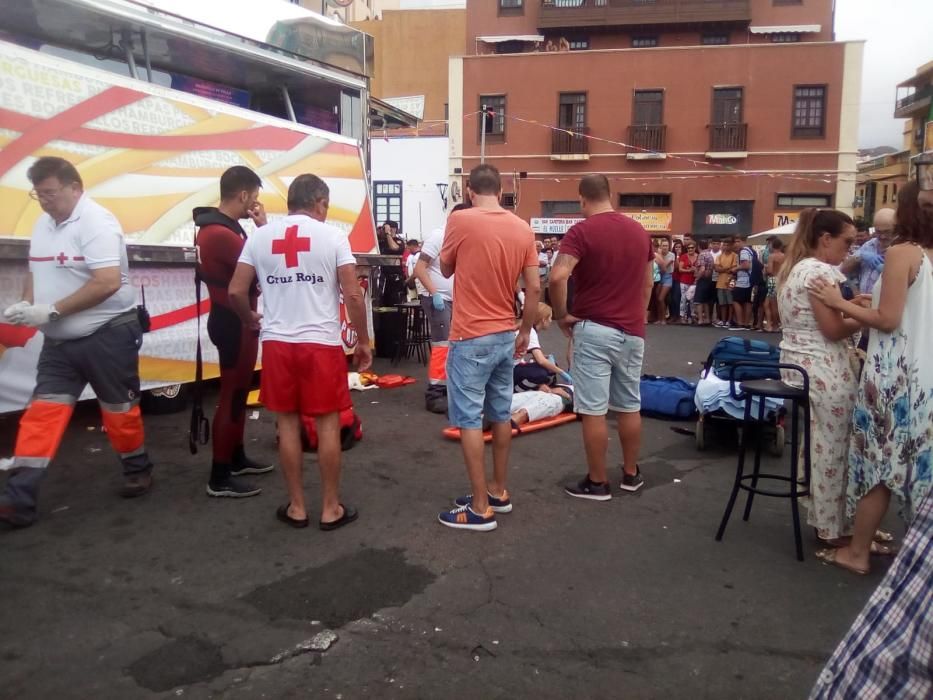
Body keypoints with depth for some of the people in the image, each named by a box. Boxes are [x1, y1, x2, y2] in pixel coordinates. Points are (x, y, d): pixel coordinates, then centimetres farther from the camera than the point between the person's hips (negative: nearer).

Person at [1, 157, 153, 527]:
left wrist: (51, 310, -23)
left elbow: (108, 283, -26)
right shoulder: (43, 224, 9)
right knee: (41, 415, 3)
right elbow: (38, 271, 19)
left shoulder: (96, 222, -17)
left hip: (107, 336, -7)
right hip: (59, 342, 7)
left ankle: (138, 471, 30)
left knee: (119, 409, 7)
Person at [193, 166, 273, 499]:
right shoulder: (221, 233, -22)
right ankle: (220, 478, 5)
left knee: (238, 391, 19)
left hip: (234, 321, 11)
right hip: (234, 324, -11)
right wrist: (263, 228, -12)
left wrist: (258, 230, -4)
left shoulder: (220, 226, 12)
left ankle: (236, 458, 32)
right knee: (232, 396, -4)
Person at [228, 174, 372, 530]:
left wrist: (250, 319, 22)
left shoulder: (260, 236, 4)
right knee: (328, 424, 7)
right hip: (322, 343, -3)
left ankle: (296, 507, 20)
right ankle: (331, 508, 15)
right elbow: (352, 294, -9)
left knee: (288, 423, 12)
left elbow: (235, 291, 2)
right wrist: (363, 341, 1)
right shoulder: (332, 236, -4)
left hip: (276, 342, 3)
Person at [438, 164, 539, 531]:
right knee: (501, 415, 16)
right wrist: (525, 331, 14)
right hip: (506, 335, 6)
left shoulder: (460, 219, -10)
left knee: (469, 420, 0)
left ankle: (480, 509, 5)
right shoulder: (523, 228, 3)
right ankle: (498, 492, 27)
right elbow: (535, 287, 3)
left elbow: (445, 269, 4)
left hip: (471, 337, -6)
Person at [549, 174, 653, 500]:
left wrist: (562, 315, -12)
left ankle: (597, 482, 10)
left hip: (594, 330, -6)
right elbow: (647, 283, 15)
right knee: (629, 406, 17)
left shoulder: (581, 231, -11)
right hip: (632, 332, 6)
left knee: (593, 410, 2)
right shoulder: (639, 231, 9)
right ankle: (631, 473, 29)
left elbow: (558, 277, -25)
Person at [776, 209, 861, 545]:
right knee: (833, 450, 1)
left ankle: (821, 516, 22)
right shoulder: (822, 272, -16)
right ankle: (834, 528, 11)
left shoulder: (793, 268, 15)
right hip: (823, 371, -10)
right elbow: (833, 329, -18)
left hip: (798, 364, 10)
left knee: (818, 447, 15)